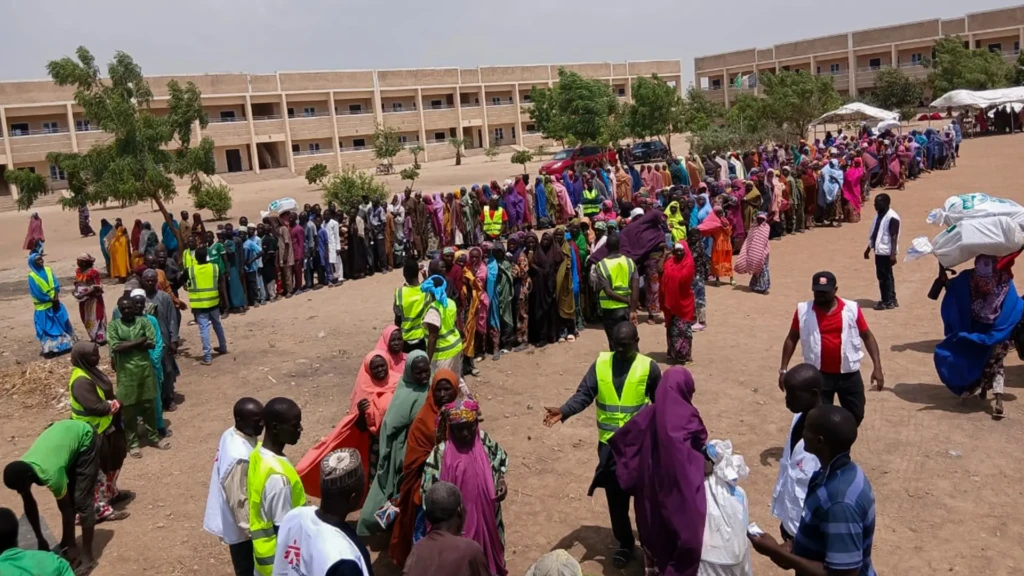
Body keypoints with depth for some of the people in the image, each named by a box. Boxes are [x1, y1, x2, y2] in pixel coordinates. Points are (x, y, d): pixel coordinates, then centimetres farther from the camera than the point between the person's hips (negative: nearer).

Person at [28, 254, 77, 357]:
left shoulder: (48, 270, 4)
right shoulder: (32, 276, -10)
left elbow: (56, 285, 0)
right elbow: (37, 293, -14)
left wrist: (55, 298, -13)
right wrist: (51, 298, -13)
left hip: (55, 303, 5)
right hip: (43, 306, -5)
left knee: (62, 323, 11)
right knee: (46, 328, 0)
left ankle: (67, 343, 24)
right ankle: (49, 349, 5)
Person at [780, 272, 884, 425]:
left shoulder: (851, 309, -5)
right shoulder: (803, 310, -5)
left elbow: (867, 337, 3)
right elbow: (792, 339, 4)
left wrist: (877, 367, -4)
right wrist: (783, 369, 1)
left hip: (849, 374, 1)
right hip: (819, 375, -1)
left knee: (856, 415, 13)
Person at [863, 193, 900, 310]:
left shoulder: (892, 217, -18)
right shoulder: (878, 215, 10)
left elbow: (894, 237, -21)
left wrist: (893, 254, -25)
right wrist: (868, 248, 21)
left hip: (886, 251, -9)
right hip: (879, 250, 9)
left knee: (884, 276, -2)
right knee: (884, 276, 15)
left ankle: (888, 301, 7)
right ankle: (891, 300, 24)